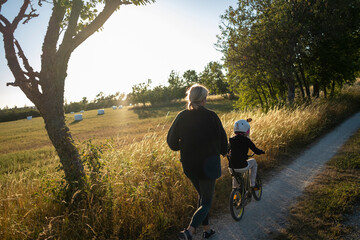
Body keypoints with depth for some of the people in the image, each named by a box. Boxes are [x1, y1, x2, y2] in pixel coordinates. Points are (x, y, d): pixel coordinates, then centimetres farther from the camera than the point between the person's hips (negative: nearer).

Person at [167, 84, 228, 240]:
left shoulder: (182, 116, -5)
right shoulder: (211, 116, -14)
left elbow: (172, 142, -2)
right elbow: (222, 139, -7)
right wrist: (223, 152, 14)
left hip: (189, 166, 4)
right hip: (208, 165, -4)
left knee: (202, 196, 25)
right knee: (206, 202, 10)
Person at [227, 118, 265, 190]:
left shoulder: (231, 140, 7)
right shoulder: (246, 140, -6)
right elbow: (256, 151, -1)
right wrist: (262, 151, 21)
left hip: (232, 167, 4)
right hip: (242, 167, -4)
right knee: (253, 161, 26)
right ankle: (252, 185, 27)